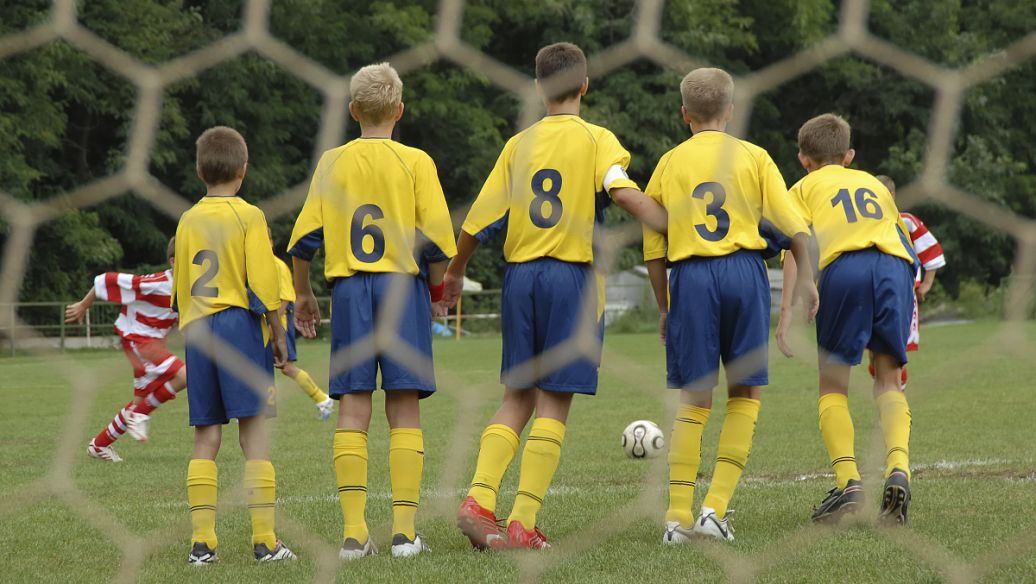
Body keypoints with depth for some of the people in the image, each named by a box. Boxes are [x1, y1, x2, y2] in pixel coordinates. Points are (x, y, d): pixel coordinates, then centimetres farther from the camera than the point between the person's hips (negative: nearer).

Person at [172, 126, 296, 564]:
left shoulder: (188, 221, 11)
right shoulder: (248, 217, -3)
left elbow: (180, 288, 14)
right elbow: (262, 284, -9)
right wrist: (278, 334, 0)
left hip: (197, 331, 4)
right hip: (239, 326, -4)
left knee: (206, 437, 5)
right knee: (254, 430, -5)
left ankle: (202, 540, -2)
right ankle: (265, 540, -11)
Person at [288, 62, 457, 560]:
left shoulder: (331, 163, 6)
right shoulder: (415, 163, -1)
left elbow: (304, 239, 4)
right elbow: (436, 240, -6)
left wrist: (303, 295, 18)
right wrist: (438, 286, 12)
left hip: (348, 290, 2)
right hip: (403, 286, -2)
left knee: (352, 408, 1)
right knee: (404, 408, 0)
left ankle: (354, 530, -6)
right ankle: (404, 530, -6)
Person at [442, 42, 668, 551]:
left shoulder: (519, 145, 10)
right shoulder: (596, 140, 0)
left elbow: (480, 221, 8)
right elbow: (624, 193, -19)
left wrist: (455, 272, 23)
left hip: (520, 277, 4)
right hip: (571, 277, -4)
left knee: (517, 399, 13)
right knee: (554, 404, -1)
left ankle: (478, 500, -4)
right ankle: (524, 524, -7)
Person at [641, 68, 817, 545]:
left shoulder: (670, 163, 10)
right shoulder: (753, 157, 7)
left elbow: (653, 247, 9)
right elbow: (794, 226, 1)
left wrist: (664, 307, 17)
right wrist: (804, 277, 13)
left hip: (691, 276, 1)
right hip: (744, 271, -1)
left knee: (694, 399, 5)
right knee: (745, 393, 7)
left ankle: (679, 515, 0)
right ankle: (716, 506, -3)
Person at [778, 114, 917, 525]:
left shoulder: (804, 188, 23)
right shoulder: (873, 183, 36)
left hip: (843, 266, -3)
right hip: (896, 264, 3)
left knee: (833, 386, 7)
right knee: (888, 381, 11)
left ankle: (848, 484, -10)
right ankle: (898, 468, -14)